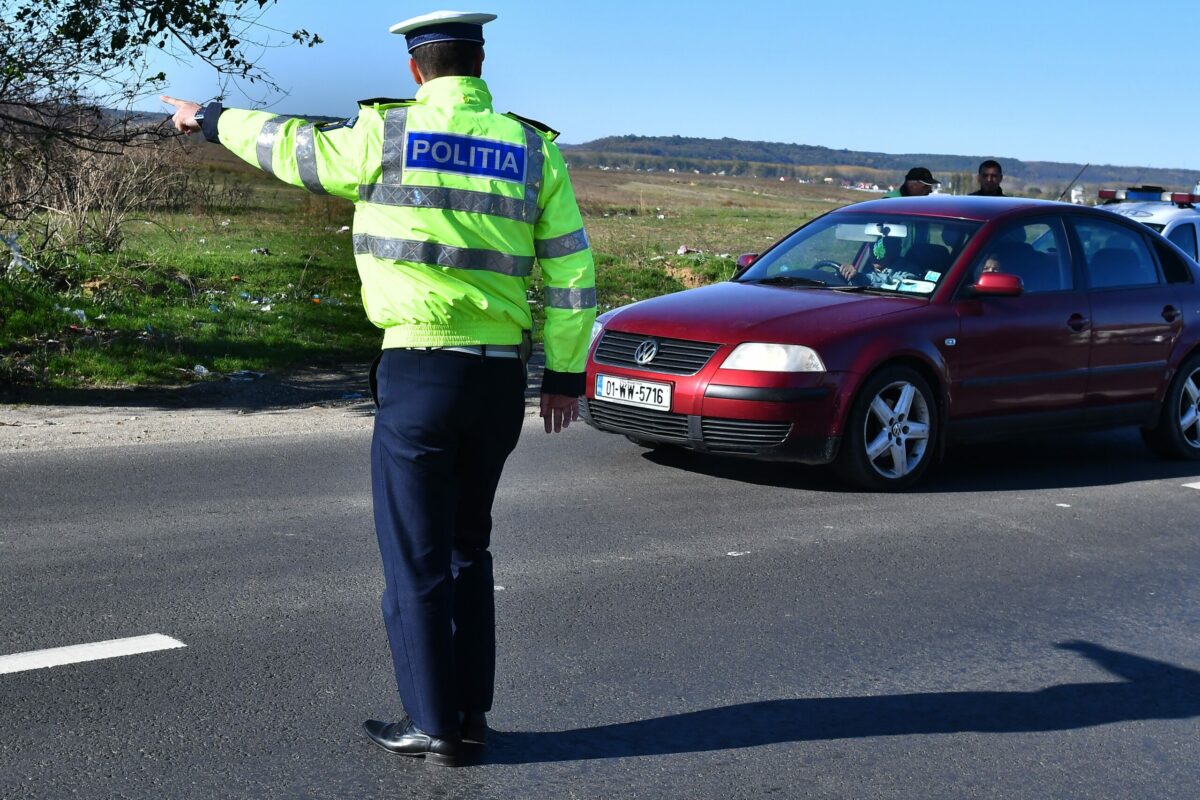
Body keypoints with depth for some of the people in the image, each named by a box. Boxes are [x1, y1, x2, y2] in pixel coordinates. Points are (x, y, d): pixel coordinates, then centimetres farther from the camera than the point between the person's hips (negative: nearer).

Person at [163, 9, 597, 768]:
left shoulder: (384, 134, -3)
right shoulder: (534, 148, 5)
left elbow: (289, 145, 12)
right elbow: (571, 269, 4)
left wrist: (212, 120, 31)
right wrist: (565, 372, 11)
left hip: (420, 371, -4)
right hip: (502, 377, 4)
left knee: (416, 555, 5)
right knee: (467, 547, 18)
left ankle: (434, 725, 10)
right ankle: (471, 712, 23)